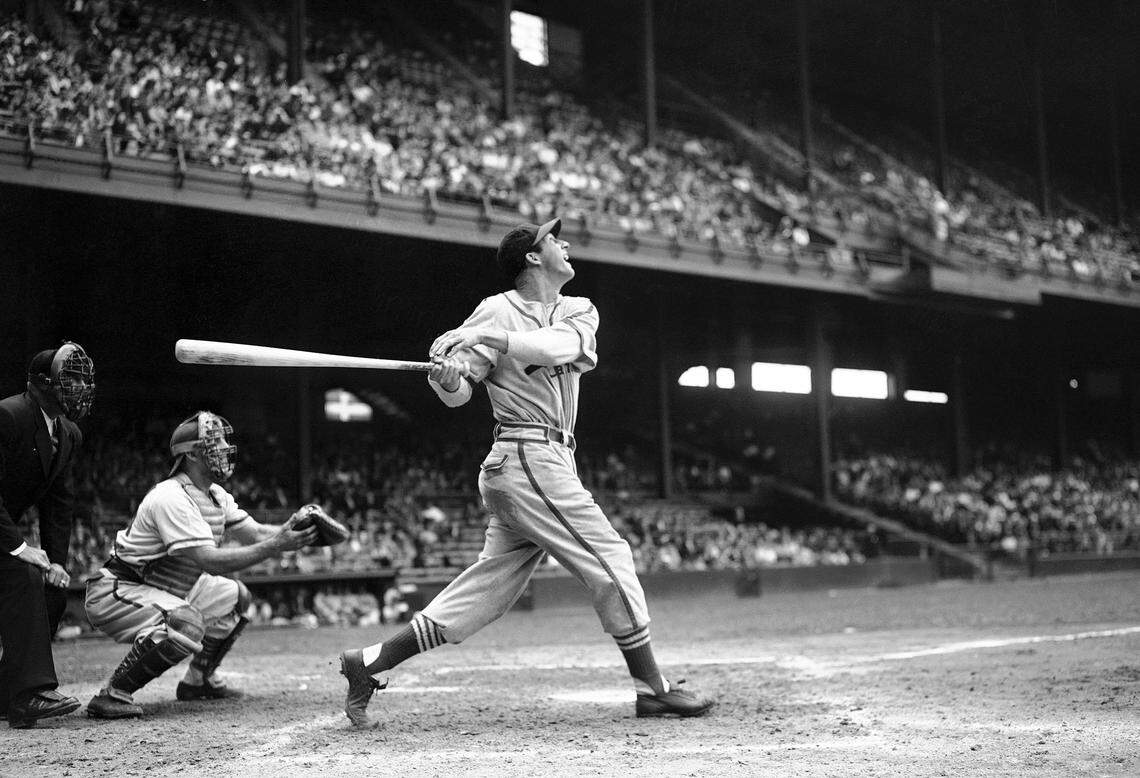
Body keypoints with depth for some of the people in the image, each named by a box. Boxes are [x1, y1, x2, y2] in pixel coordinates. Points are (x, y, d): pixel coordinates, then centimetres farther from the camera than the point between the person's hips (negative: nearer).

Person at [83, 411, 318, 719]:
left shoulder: (216, 495, 7)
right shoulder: (170, 497, -24)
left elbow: (255, 534, 3)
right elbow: (210, 561, -31)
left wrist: (289, 530, -18)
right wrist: (275, 546, -35)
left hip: (165, 590, 10)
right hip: (115, 591, -10)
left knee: (236, 596, 12)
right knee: (187, 623, -34)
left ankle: (198, 680, 23)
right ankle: (113, 694, -24)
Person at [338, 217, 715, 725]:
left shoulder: (580, 312, 14)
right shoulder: (497, 310, -3)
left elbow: (558, 346, -10)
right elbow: (457, 396, -5)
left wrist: (490, 338, -23)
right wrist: (445, 374, -28)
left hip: (552, 464, 7)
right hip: (526, 458, -7)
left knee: (486, 591, 6)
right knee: (610, 559, -7)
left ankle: (370, 663, 12)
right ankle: (651, 689, 1)